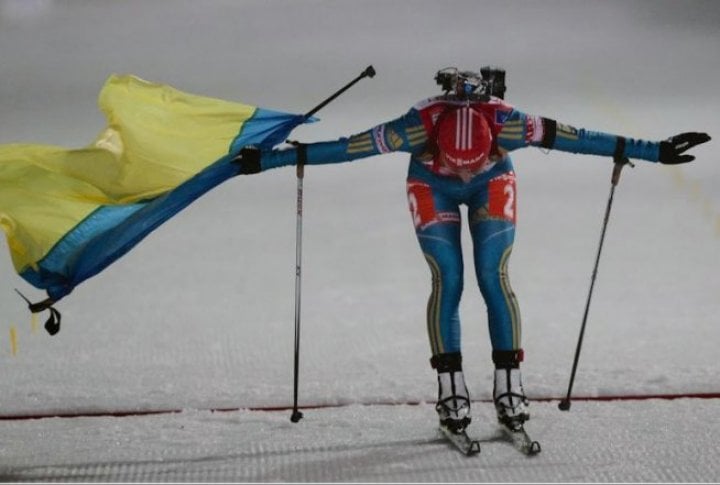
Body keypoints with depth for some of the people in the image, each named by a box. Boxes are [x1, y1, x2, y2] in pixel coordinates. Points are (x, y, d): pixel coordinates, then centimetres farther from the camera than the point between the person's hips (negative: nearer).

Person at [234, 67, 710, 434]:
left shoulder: (506, 123, -39)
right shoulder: (419, 126, -41)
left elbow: (574, 138, -33)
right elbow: (349, 147, -35)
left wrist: (652, 152, -30)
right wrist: (269, 160, -34)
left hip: (493, 186, 0)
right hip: (432, 188, 0)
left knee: (494, 279, -10)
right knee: (448, 282, -10)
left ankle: (509, 384, -3)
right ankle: (451, 389, -3)